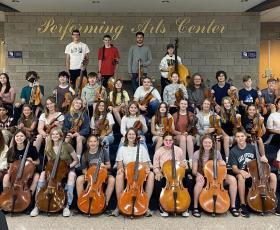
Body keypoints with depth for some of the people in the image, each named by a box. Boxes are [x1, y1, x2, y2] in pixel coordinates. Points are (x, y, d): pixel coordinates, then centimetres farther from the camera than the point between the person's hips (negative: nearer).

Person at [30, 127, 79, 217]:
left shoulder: (67, 146, -10)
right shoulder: (49, 148, 2)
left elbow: (76, 160, -4)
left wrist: (68, 166, -18)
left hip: (67, 170, -4)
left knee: (72, 175, -38)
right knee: (43, 173, -25)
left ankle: (67, 206, -32)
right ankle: (37, 205, -24)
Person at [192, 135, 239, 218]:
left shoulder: (217, 153, 0)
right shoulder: (197, 154, -7)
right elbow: (194, 170, -4)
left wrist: (223, 164, -12)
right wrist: (198, 174, -26)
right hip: (202, 176, -3)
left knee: (233, 179, -20)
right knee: (200, 182, -40)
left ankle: (233, 206, -9)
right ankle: (195, 208, -24)